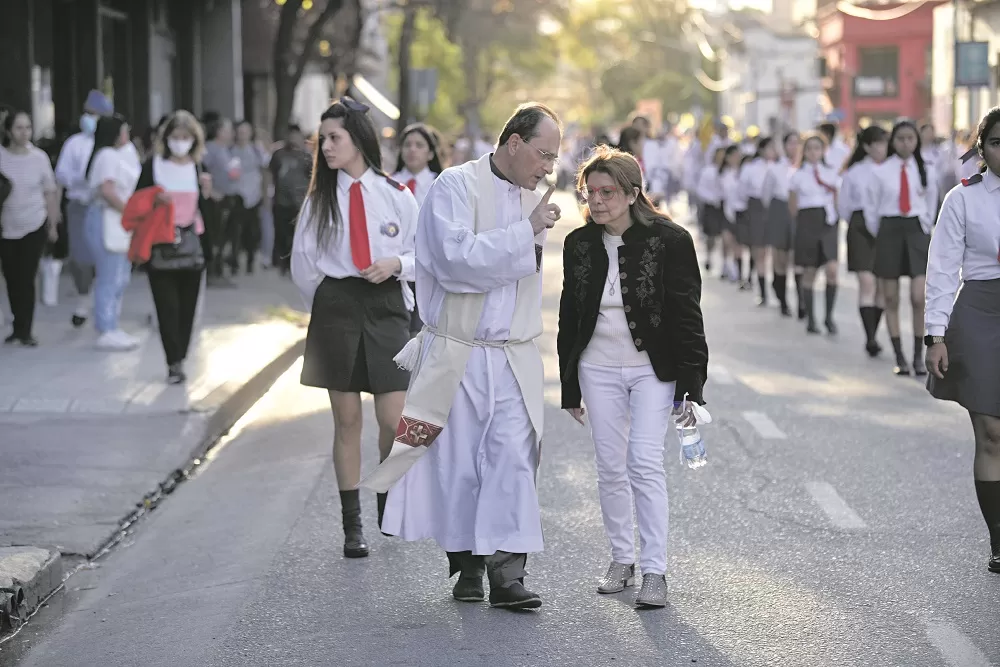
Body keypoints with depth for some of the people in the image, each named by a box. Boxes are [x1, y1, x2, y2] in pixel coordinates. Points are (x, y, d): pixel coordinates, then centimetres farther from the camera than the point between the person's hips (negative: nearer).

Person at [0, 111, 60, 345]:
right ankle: (20, 328, 21)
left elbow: (50, 193, 4)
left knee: (26, 279, -5)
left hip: (34, 227, -1)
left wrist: (53, 225, 6)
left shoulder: (39, 157, -6)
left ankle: (24, 331, 5)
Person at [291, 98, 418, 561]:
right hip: (336, 309, 1)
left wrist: (395, 264, -12)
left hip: (387, 308, -1)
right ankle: (352, 524, 10)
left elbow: (425, 254, 6)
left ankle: (389, 495, 25)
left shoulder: (396, 197, 2)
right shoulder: (320, 198, 6)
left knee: (394, 421, -5)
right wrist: (327, 303, 11)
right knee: (347, 420, 3)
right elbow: (302, 263, 12)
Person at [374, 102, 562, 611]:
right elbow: (457, 256, -21)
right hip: (457, 354, -4)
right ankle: (466, 563, 18)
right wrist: (525, 232, -18)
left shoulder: (532, 201, 13)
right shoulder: (456, 186, -7)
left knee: (513, 460, -8)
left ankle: (506, 571, -10)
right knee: (457, 463, 3)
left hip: (514, 358, 4)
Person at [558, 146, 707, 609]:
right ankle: (621, 558, 21)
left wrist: (690, 386, -13)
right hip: (598, 369, 4)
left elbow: (687, 314, -8)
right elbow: (569, 317, 10)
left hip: (652, 369, -4)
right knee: (610, 467, 6)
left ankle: (654, 571, -9)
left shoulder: (669, 241, -9)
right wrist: (569, 388, 10)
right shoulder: (579, 245, 3)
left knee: (645, 463, -12)